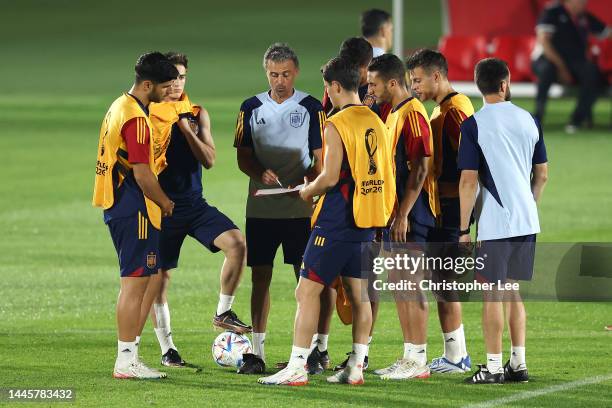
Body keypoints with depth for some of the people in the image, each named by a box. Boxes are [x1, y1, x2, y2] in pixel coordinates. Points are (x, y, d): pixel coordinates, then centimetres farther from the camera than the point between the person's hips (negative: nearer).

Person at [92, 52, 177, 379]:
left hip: (115, 205, 10)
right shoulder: (136, 119, -18)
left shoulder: (119, 107, 14)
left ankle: (130, 354, 15)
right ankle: (126, 362, -2)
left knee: (151, 278, 14)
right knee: (135, 283, -5)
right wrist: (165, 202, -5)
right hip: (135, 211, -10)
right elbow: (142, 174, -21)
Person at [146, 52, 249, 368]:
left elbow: (209, 160, -1)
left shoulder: (197, 114, 7)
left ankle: (223, 313, -5)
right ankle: (167, 349, 13)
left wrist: (186, 129, -10)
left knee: (237, 242, -18)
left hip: (194, 204, 3)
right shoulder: (147, 115, -2)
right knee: (159, 276, 1)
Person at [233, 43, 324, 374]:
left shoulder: (311, 108, 2)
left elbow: (321, 158, 1)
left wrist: (309, 182, -20)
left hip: (301, 207, -2)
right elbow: (243, 157, 7)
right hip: (261, 207, 2)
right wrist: (261, 174, -14)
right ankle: (256, 351, 6)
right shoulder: (252, 107, 8)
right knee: (260, 276, 3)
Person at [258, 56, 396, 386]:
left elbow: (331, 177, -19)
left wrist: (307, 192, 1)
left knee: (307, 290, -5)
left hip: (337, 221, -8)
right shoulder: (376, 123, 11)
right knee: (358, 293, 12)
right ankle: (356, 367, 13)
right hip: (366, 222, 8)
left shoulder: (337, 124, -13)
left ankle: (297, 368, -10)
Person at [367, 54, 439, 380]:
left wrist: (403, 215, -21)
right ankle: (410, 356, 17)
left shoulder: (412, 114, -15)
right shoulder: (394, 113, 15)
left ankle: (418, 360, -3)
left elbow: (420, 170, -20)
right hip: (397, 212, 10)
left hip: (413, 214, -10)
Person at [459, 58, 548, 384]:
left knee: (492, 293, 0)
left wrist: (464, 228, -7)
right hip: (526, 221, 5)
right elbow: (542, 175, 12)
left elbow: (469, 180, -12)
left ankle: (493, 366, 0)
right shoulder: (529, 120, 7)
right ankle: (518, 363, 15)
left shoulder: (474, 124, -9)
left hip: (495, 223, -5)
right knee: (512, 290, 15)